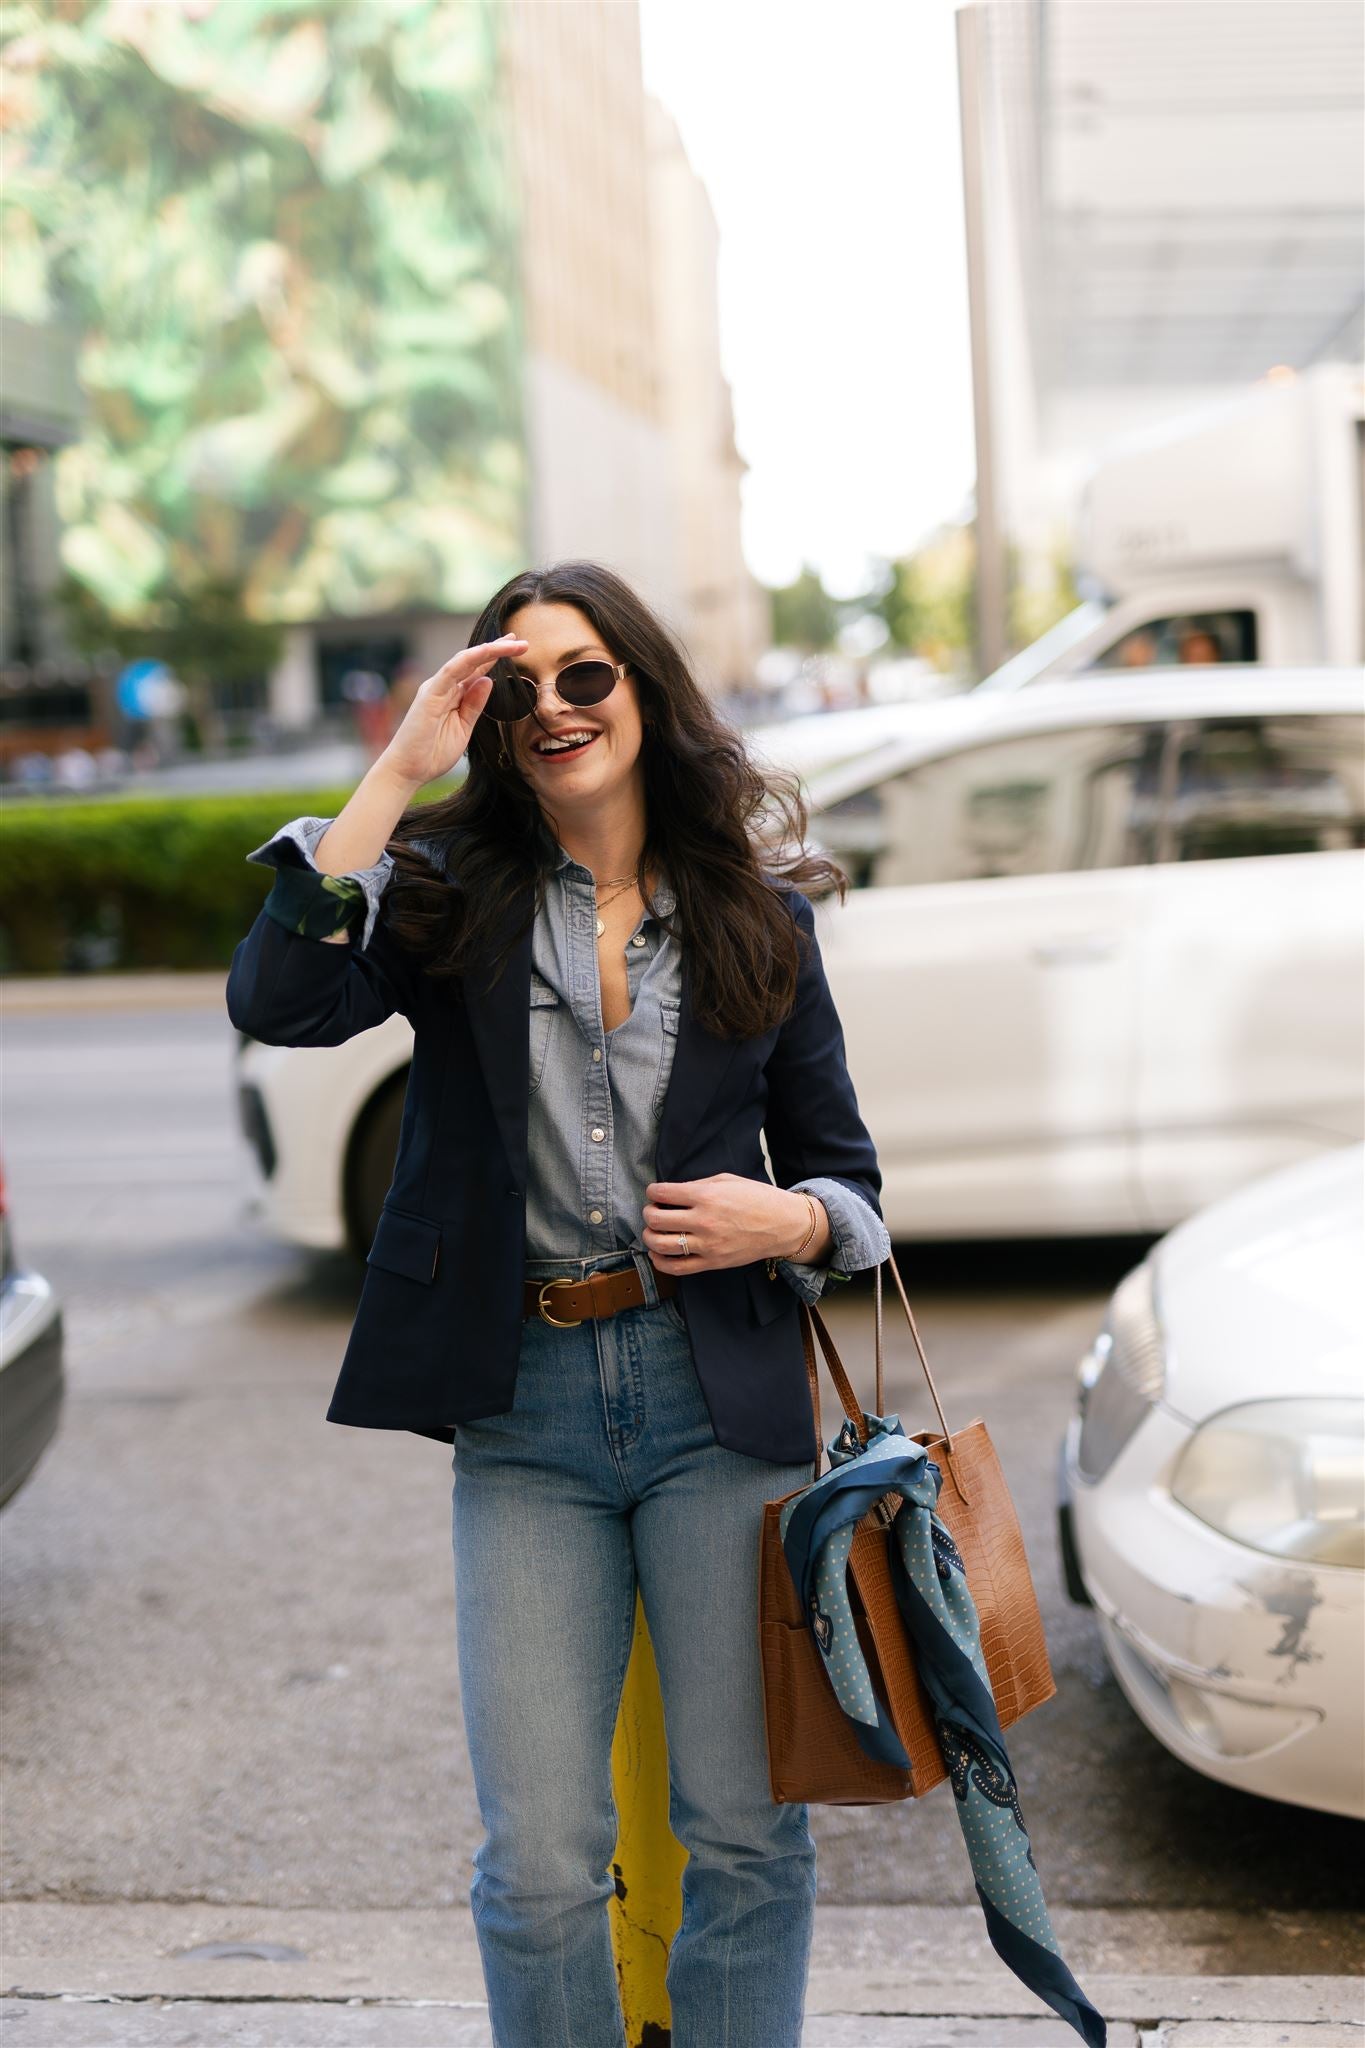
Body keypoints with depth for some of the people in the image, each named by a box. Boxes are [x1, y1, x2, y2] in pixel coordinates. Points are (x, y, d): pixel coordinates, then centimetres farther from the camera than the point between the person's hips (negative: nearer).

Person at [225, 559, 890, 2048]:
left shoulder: (756, 915, 7)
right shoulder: (453, 894, 3)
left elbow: (846, 1170, 14)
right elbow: (274, 1000, -17)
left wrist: (785, 1220, -9)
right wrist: (396, 774, -14)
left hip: (717, 1399, 1)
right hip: (524, 1417, 0)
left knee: (746, 1833, 7)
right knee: (539, 1863, 2)